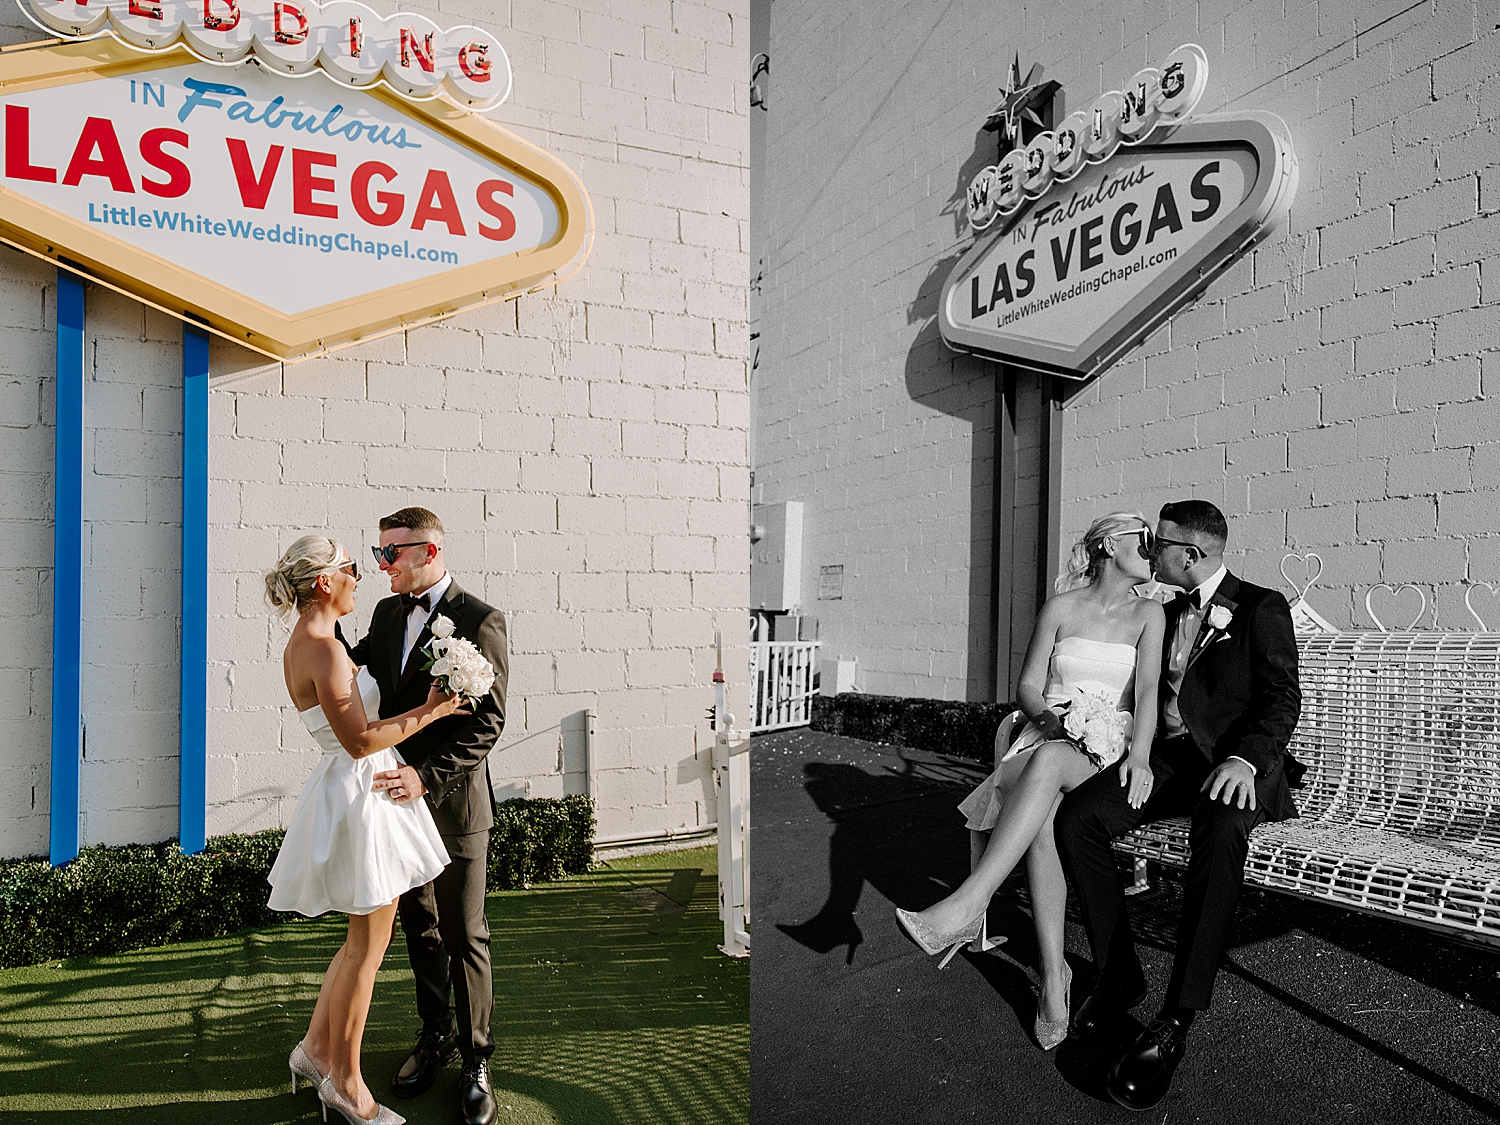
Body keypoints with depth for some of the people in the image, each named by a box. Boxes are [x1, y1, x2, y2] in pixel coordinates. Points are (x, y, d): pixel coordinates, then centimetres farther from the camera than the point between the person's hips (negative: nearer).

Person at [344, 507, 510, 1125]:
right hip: (400, 795, 6)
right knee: (419, 923, 18)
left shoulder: (481, 619, -14)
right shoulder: (387, 613, 7)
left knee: (464, 934, 5)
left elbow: (488, 720, -17)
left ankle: (476, 1058, 22)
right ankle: (436, 1034, 36)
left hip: (453, 799, -6)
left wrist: (427, 774, -25)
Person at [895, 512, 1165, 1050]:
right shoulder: (1061, 608, 9)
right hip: (1048, 736, 1)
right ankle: (1053, 975, -29)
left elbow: (1147, 692, -5)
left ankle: (966, 906, -46)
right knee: (1040, 822, -34)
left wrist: (1139, 757, -21)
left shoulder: (1147, 614, 9)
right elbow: (1028, 687, 9)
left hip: (1108, 749, -1)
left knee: (1047, 763, -38)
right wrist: (1049, 715, -14)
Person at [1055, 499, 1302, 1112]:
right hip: (1168, 756, 6)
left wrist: (1244, 759, -26)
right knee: (1075, 816, -22)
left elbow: (1282, 699, -8)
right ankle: (1119, 974, -9)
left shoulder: (1261, 607, 2)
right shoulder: (1167, 613, 20)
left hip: (1236, 761, -5)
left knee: (1220, 831, -39)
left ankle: (1174, 1021, -36)